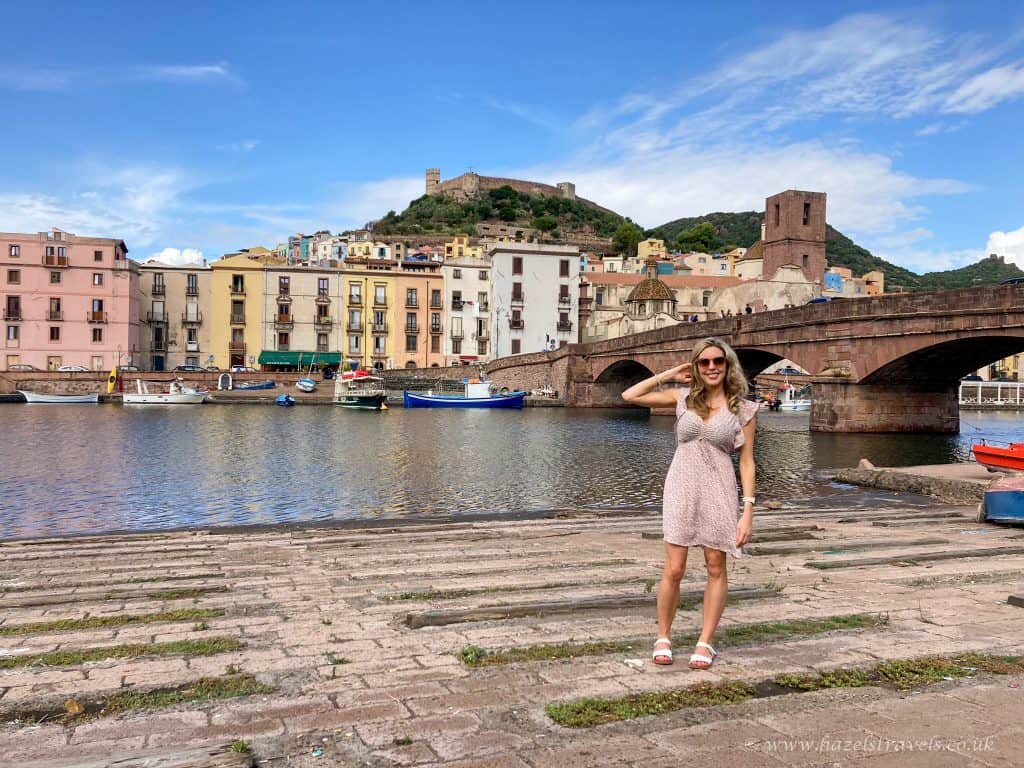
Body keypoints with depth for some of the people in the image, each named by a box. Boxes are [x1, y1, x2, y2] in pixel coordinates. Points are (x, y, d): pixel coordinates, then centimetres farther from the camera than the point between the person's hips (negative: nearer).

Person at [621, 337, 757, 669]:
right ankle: (663, 637, 17)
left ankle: (705, 642, 20)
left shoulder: (742, 408, 1)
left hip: (719, 491, 0)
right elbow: (630, 396, 3)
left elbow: (746, 462, 0)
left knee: (716, 568, 7)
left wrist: (748, 511, -5)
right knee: (673, 570, 0)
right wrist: (668, 375, 3)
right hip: (681, 487, 0)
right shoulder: (683, 396, 5)